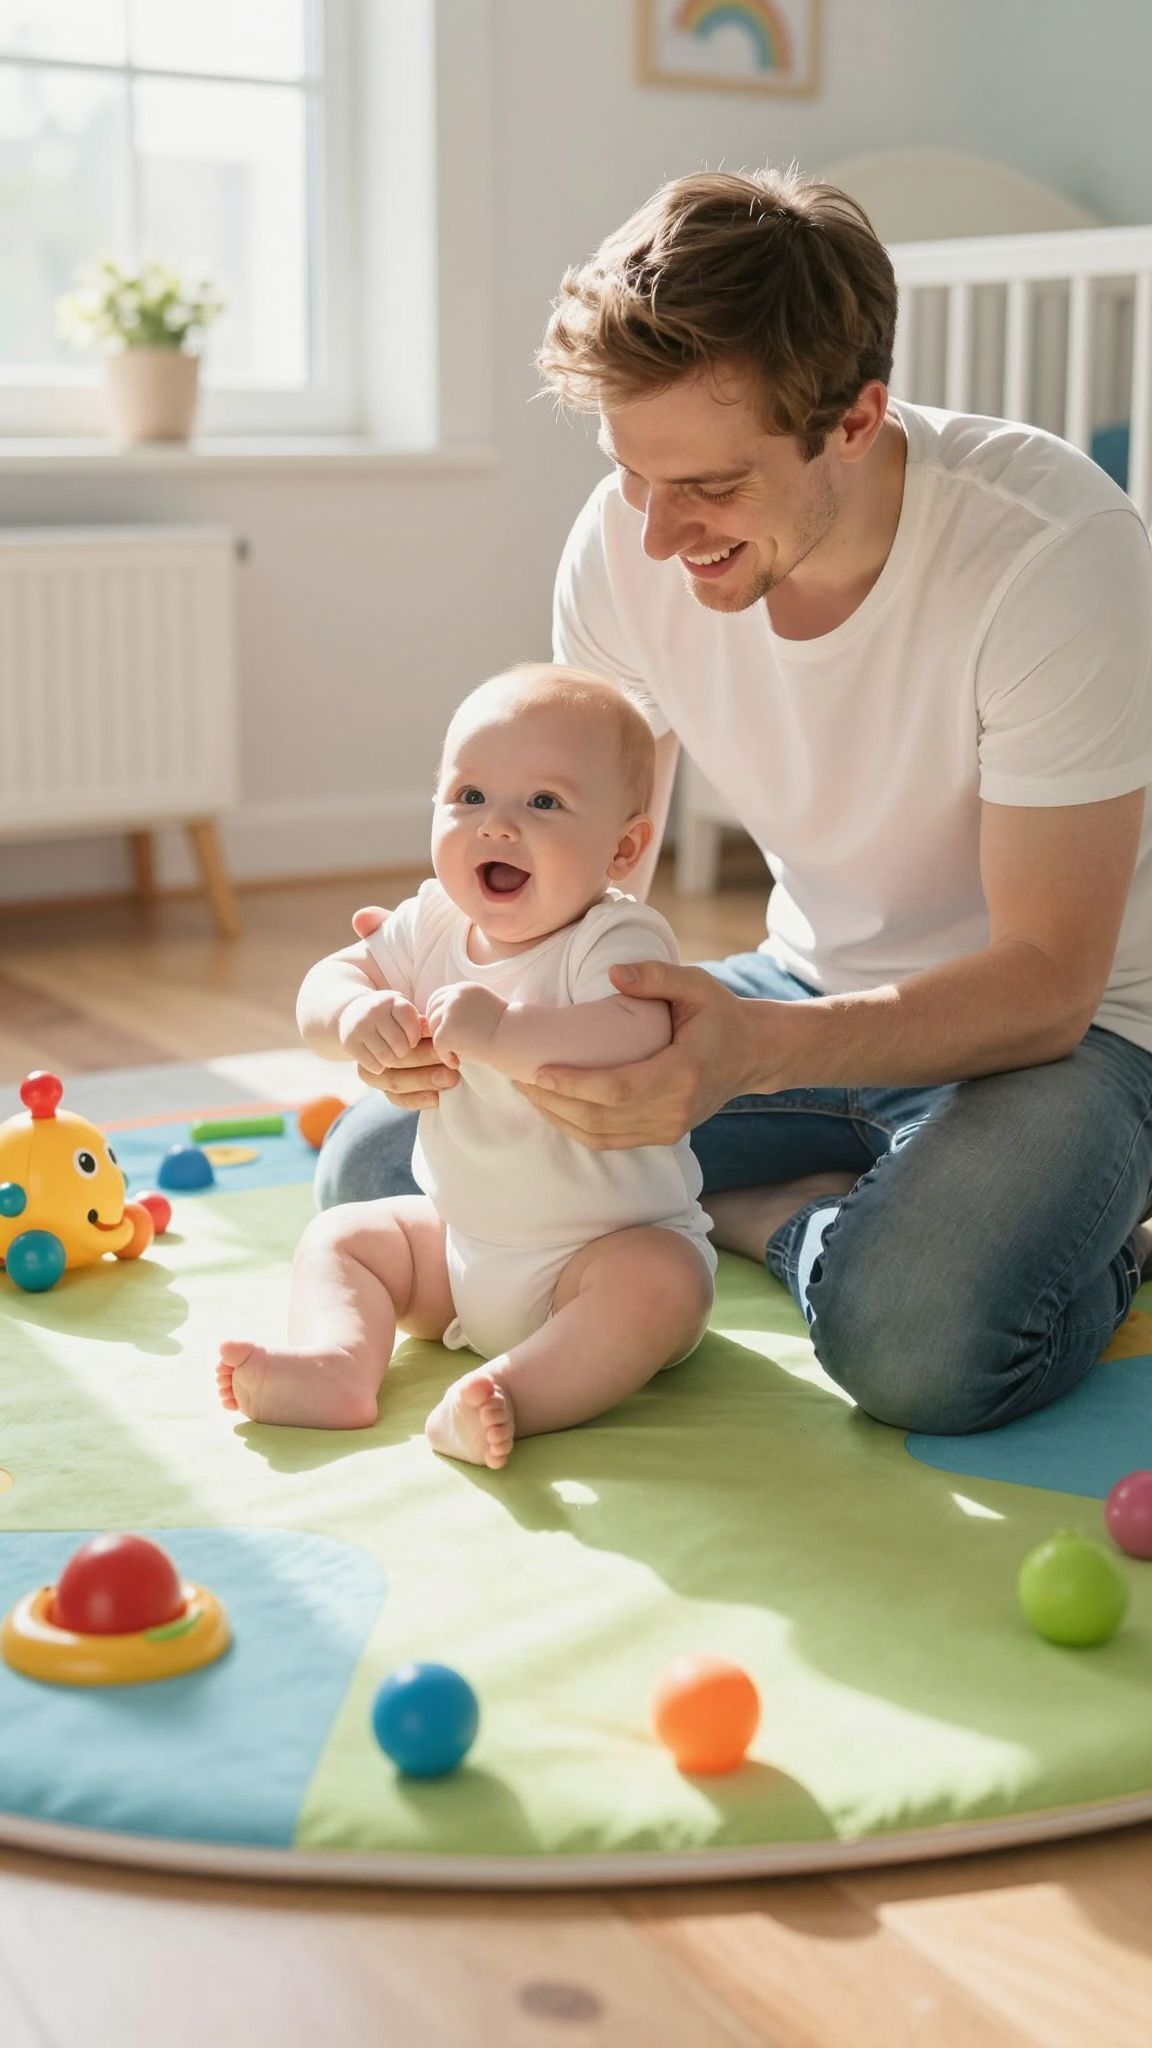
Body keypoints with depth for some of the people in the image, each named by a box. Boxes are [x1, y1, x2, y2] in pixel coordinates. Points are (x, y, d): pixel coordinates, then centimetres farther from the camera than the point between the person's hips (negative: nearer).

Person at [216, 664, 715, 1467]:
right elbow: (326, 983, 0)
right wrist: (354, 1016, -24)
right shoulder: (433, 925, 0)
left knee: (663, 1285, -34)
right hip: (460, 1235, 7)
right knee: (339, 1236, 3)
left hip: (615, 1242, -7)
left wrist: (501, 1031, -47)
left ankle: (517, 1390, -47)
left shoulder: (619, 938, -21)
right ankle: (335, 1364, -21)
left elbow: (638, 1040, -41)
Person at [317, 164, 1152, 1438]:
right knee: (374, 1169, -6)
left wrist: (752, 1048, -41)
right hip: (812, 998, 6)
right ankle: (831, 1209, 0)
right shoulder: (626, 541, -12)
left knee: (918, 1334, -37)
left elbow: (1046, 981, -25)